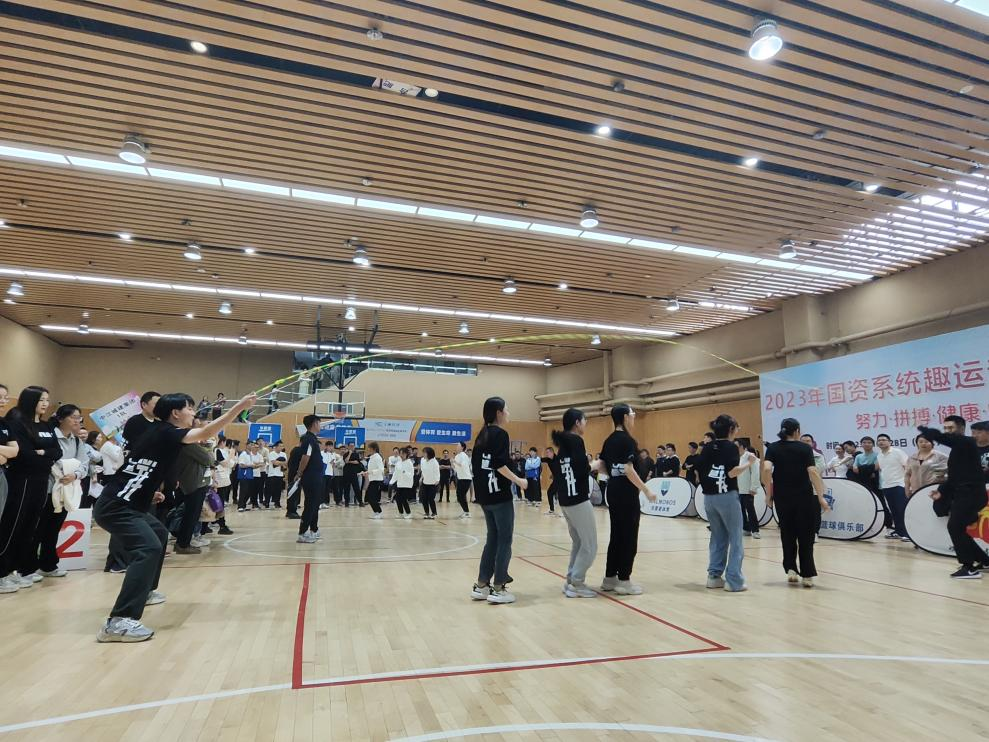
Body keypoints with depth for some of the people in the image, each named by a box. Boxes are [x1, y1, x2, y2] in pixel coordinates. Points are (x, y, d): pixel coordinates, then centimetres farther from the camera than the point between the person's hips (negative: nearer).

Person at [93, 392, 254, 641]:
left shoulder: (159, 432, 13)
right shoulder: (165, 432, -15)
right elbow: (205, 434, -29)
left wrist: (150, 490, 34)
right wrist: (239, 407, -33)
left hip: (125, 503, 11)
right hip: (116, 507, -11)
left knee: (159, 535, 28)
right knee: (149, 548, -26)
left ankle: (145, 591, 40)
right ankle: (119, 621, -32)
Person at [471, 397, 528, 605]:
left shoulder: (482, 435, 13)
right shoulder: (500, 434, -11)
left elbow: (475, 465, 15)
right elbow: (499, 464, -21)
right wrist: (518, 480, -13)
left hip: (485, 494, 8)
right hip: (499, 494, -8)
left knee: (492, 539, 14)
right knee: (504, 541, 0)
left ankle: (481, 586, 17)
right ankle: (498, 589, 3)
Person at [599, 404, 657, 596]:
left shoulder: (609, 440, 10)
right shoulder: (627, 440, -15)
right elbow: (629, 470, -21)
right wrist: (646, 491, -17)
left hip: (613, 490, 8)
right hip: (627, 493, -8)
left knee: (616, 535, 14)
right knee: (629, 537, 1)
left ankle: (610, 578, 20)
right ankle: (624, 581, 7)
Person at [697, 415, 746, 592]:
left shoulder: (707, 448, 8)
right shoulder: (731, 447, -8)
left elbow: (698, 471, 3)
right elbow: (732, 472, -18)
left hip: (709, 497, 6)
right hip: (727, 496, -6)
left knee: (717, 537, 16)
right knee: (735, 538, 4)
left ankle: (714, 576, 18)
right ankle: (734, 581, 4)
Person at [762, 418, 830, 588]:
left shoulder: (773, 448, 2)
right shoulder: (805, 448, -2)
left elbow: (766, 469, -12)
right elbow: (813, 473, -13)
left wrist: (769, 494, -5)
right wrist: (821, 497, -10)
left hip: (782, 498, 2)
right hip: (804, 497, -2)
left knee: (787, 534, 17)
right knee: (805, 536, 8)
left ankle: (791, 569, 10)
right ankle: (807, 575, 9)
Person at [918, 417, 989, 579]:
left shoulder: (966, 442, -10)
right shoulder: (957, 448, 19)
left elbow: (938, 436, -23)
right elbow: (954, 476, 19)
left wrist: (922, 428, -5)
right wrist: (942, 491, 8)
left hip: (971, 493, -10)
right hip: (963, 493, 10)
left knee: (955, 527, -14)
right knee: (958, 529, 13)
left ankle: (970, 568, -8)